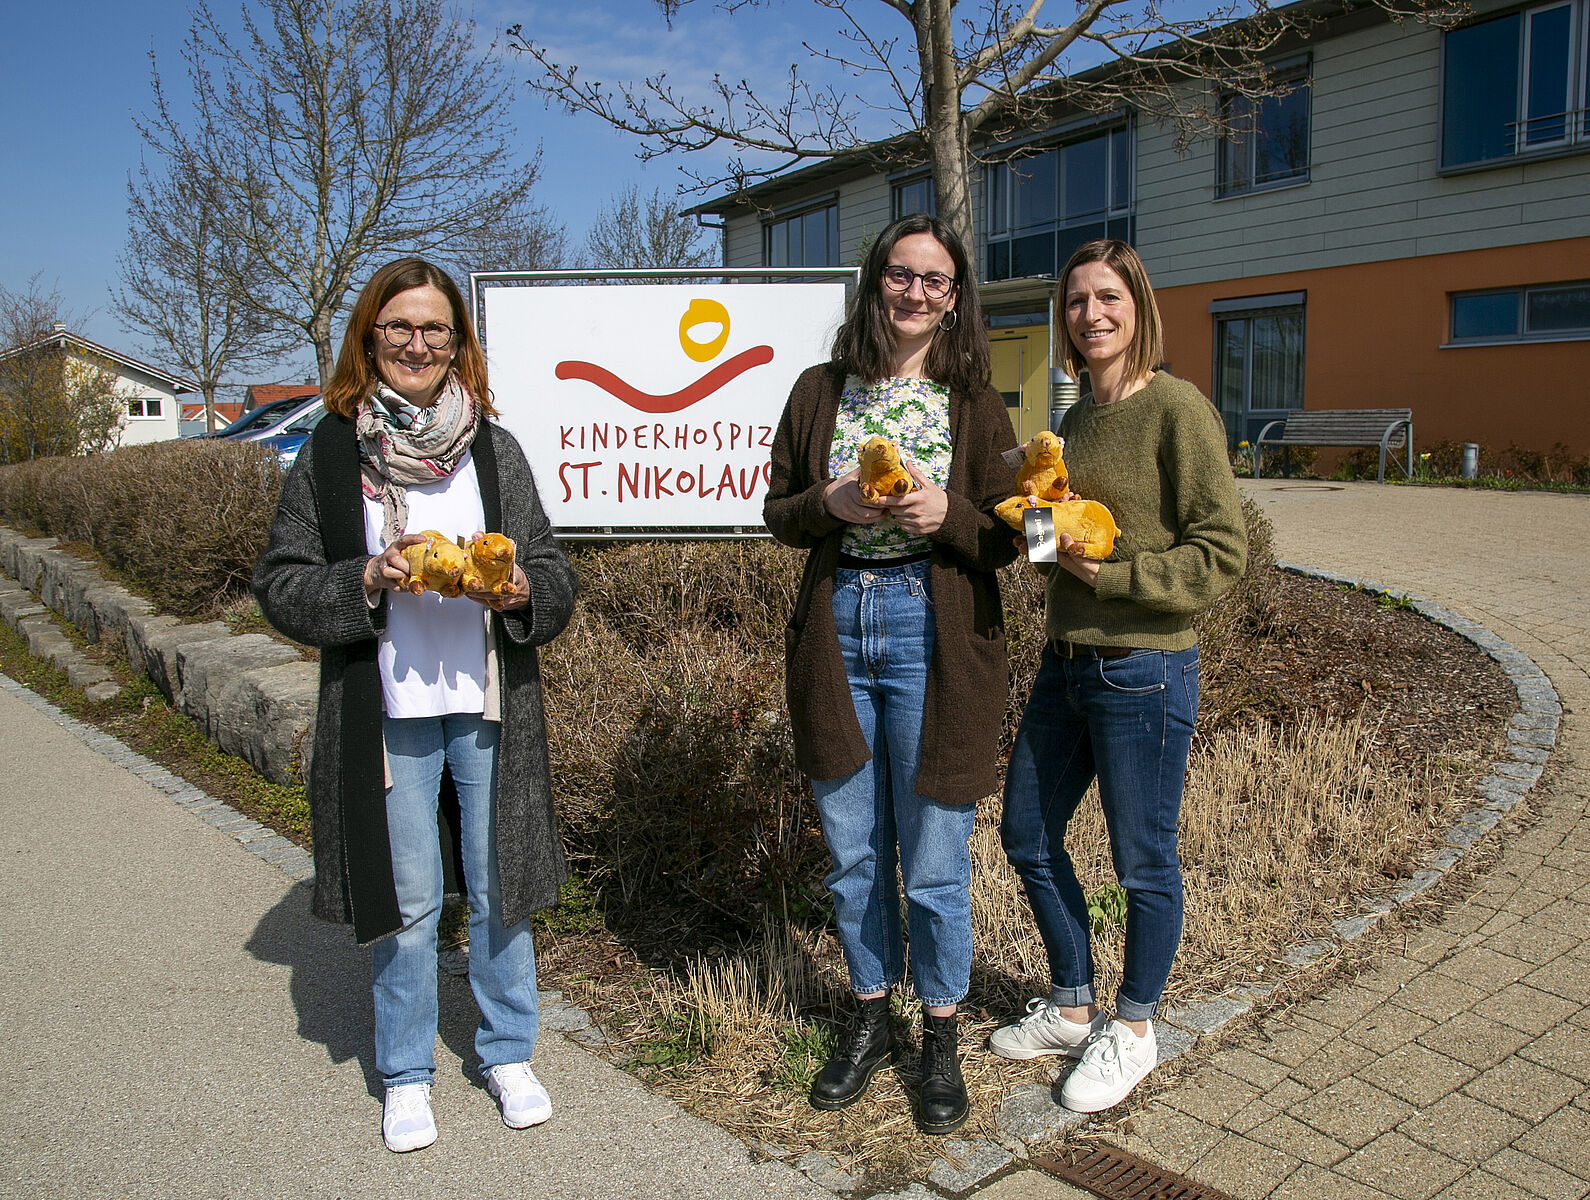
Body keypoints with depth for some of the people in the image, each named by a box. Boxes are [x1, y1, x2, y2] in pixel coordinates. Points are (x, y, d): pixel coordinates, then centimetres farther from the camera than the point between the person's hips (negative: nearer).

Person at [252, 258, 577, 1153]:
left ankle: (509, 1054, 32)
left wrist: (520, 590, -15)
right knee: (406, 900, 9)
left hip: (488, 705, 1)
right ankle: (408, 1075, 30)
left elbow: (555, 575, 7)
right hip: (385, 712, -1)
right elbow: (282, 585, 1)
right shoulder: (329, 452, 1)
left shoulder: (495, 449, 5)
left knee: (499, 889, 11)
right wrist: (370, 579, -16)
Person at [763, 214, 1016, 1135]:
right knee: (852, 853, 13)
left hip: (934, 634, -2)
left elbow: (1005, 538, 3)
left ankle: (942, 1038, 27)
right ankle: (871, 1019, 34)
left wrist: (946, 514, -17)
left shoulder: (975, 404, 2)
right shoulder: (820, 392, 7)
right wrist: (832, 504, -11)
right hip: (836, 626, 3)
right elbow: (778, 512, 9)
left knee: (935, 862, 4)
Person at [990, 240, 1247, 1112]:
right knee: (1027, 835, 15)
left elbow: (1223, 552, -14)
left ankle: (1132, 1031, 31)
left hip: (1144, 670, -8)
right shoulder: (1074, 421, 11)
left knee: (1143, 862, 8)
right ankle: (1072, 1009, 36)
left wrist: (1107, 573, -18)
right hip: (1064, 662, 8)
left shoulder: (1176, 409, -12)